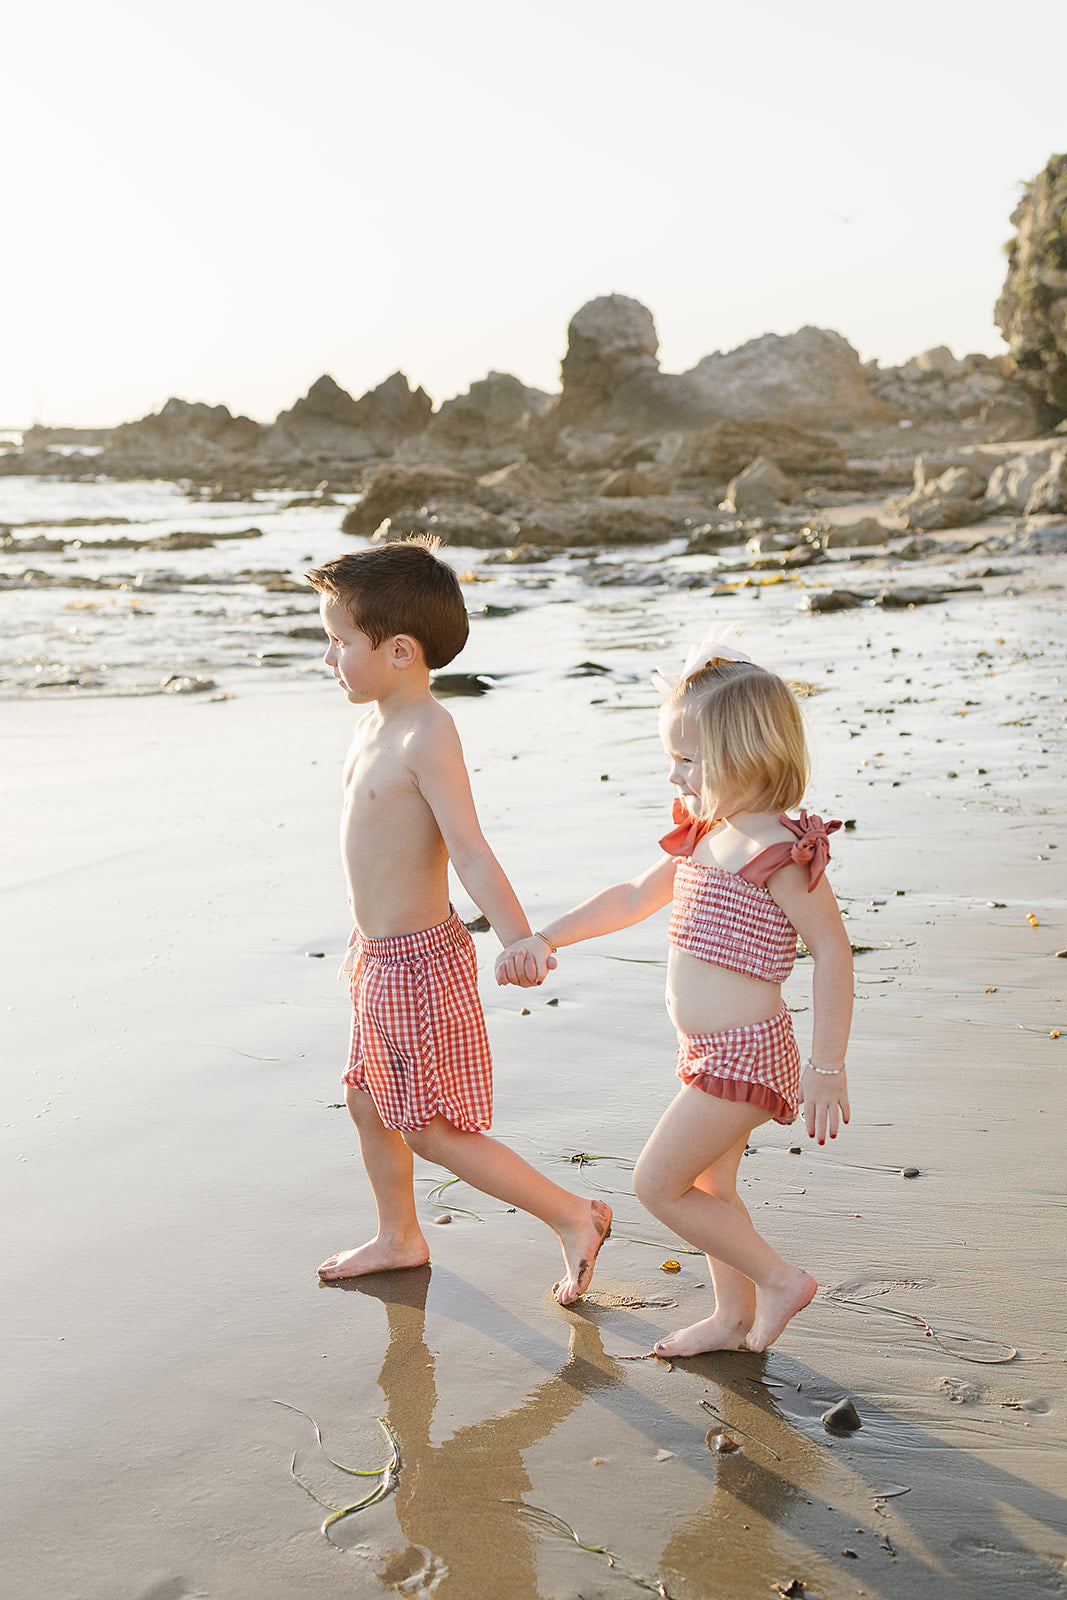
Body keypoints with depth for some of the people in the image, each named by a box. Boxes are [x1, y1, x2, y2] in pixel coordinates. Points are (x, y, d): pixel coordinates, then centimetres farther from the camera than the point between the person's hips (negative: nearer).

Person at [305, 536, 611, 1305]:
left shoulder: (429, 736, -23)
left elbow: (469, 847, -30)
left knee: (433, 1129, 1)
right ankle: (400, 1238, 40)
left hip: (419, 962, -9)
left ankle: (574, 1216, 14)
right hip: (381, 954, 9)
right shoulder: (377, 722, 5)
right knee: (368, 1100, 21)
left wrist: (520, 937, -41)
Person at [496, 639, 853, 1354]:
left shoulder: (778, 851, -19)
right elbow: (634, 897, 20)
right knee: (708, 1186, 19)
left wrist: (828, 1069, -19)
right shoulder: (705, 837, 8)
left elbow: (833, 953, -19)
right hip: (713, 1053, 9)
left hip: (743, 1055, -9)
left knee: (657, 1183, -3)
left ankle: (779, 1277, 8)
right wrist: (545, 939, 16)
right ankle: (735, 1317, 34)